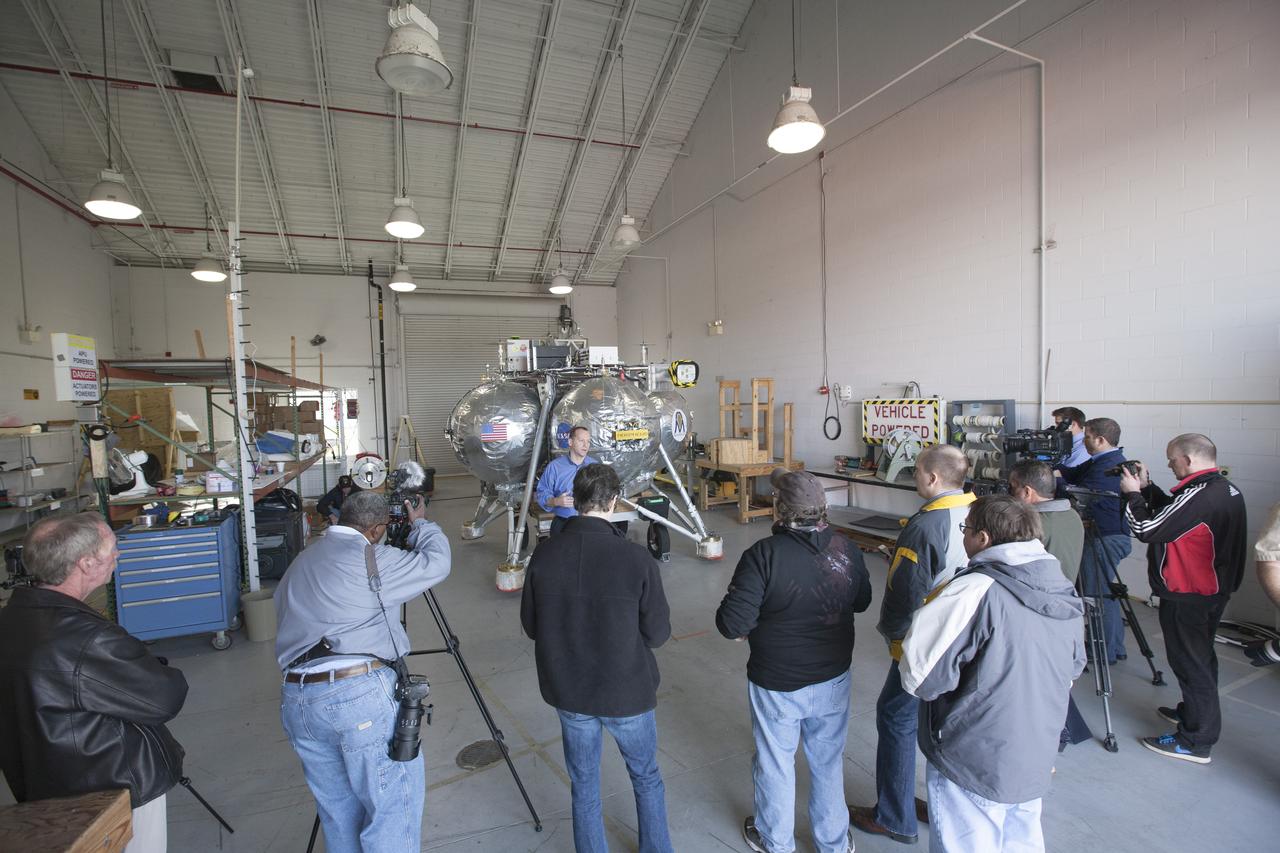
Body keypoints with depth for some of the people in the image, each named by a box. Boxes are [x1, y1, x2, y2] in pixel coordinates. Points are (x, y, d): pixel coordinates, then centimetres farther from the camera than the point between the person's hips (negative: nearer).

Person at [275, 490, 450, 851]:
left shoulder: (299, 563, 17)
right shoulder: (368, 557, -8)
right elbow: (435, 563, -3)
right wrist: (420, 523, 13)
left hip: (295, 699, 8)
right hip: (360, 692, -8)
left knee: (338, 808, 20)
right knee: (393, 802, 4)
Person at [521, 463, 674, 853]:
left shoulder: (544, 554, -15)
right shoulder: (635, 558, -24)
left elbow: (531, 626, -3)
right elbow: (658, 632, -13)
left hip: (568, 692, 2)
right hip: (627, 693, -2)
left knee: (583, 786, 23)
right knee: (646, 779, 25)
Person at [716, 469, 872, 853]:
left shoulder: (763, 555, -26)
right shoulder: (846, 550, -11)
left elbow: (732, 625, -25)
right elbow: (862, 601, 7)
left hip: (777, 684, -4)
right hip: (833, 679, 4)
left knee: (775, 764, 19)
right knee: (828, 760, 24)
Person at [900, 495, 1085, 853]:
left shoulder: (975, 592, -28)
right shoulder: (1065, 593, -3)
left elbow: (920, 677, -27)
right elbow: (1072, 669, 15)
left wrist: (932, 608, -11)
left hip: (973, 768, -7)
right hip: (1035, 763, 7)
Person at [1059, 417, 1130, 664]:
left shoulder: (1109, 466, -21)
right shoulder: (1107, 461, 11)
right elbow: (1074, 475, 12)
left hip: (1105, 538, -10)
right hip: (1106, 535, 10)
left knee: (1098, 595, 1)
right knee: (1105, 594, 19)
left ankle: (1104, 654, 13)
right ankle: (1115, 648, 31)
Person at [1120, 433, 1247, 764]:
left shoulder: (1197, 496, -26)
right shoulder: (1228, 490, 6)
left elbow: (1146, 529, -22)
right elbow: (1174, 514, 14)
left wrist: (1133, 494, -9)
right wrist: (1148, 487, 8)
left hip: (1187, 598, -10)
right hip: (1215, 590, 10)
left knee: (1191, 663, 0)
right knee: (1201, 657, 23)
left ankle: (1195, 742, 10)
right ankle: (1193, 713, 40)